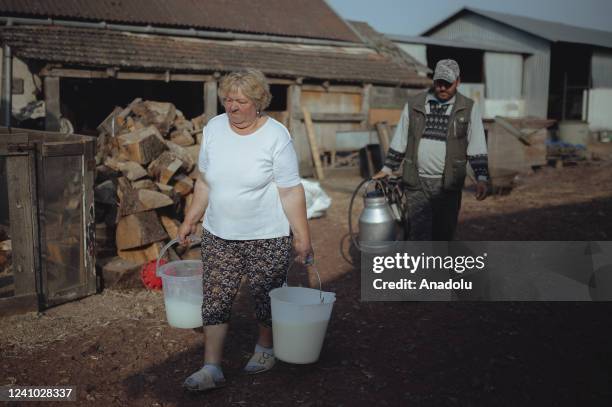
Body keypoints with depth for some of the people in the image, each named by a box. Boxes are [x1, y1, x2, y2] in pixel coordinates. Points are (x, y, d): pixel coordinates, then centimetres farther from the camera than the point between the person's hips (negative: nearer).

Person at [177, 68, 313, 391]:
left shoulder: (276, 136, -13)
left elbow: (291, 192, -13)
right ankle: (211, 368, 9)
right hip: (218, 235, 4)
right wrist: (191, 219, 11)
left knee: (266, 297, 10)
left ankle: (265, 348, 35)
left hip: (267, 236, -4)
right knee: (215, 298, 1)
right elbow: (204, 181, 11)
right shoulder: (213, 128, 1)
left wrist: (302, 238, -13)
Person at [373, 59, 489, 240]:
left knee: (444, 234, 10)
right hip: (416, 183, 0)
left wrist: (482, 178, -9)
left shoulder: (468, 108, 2)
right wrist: (387, 169, 13)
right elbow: (399, 142, 13)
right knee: (419, 234, -2)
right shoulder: (414, 104, 5)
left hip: (448, 184, 0)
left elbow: (477, 148, -1)